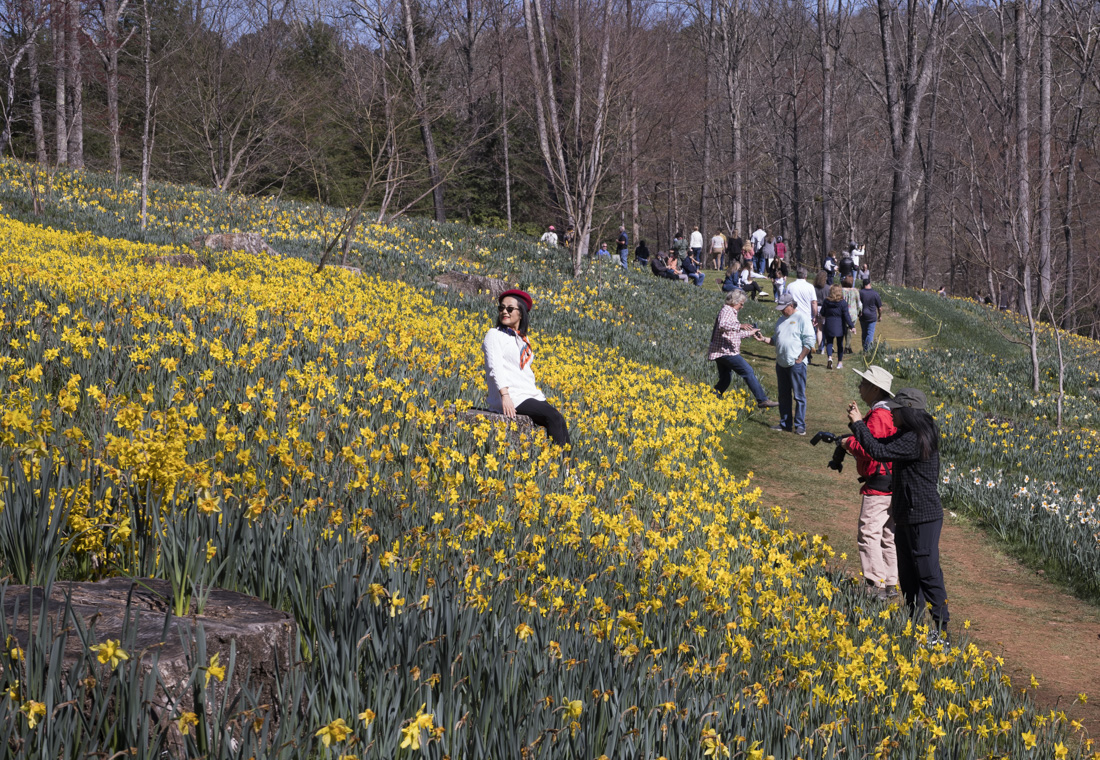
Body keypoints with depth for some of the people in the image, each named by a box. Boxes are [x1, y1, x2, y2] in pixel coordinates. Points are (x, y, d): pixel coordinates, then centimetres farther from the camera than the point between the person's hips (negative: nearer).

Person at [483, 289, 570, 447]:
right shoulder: (494, 335, 2)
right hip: (510, 398, -7)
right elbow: (495, 368, -10)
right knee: (553, 417, -24)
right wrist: (505, 396, -23)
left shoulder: (523, 339, 23)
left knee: (559, 421, -17)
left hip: (530, 396, 7)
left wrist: (539, 395, 7)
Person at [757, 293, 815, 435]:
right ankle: (785, 423, 19)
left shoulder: (801, 318, -6)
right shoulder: (782, 319, 17)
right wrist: (764, 339, 5)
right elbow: (775, 340, 23)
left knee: (799, 396, -4)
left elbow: (809, 341, -10)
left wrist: (800, 359, -13)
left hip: (796, 364, -8)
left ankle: (800, 425, -2)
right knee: (783, 396, 12)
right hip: (781, 363, 8)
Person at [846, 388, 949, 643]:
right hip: (907, 515, 11)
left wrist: (859, 423, -14)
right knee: (907, 572, 18)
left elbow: (879, 452, -24)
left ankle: (940, 629, 1)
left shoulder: (916, 440, -21)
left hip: (923, 517, -11)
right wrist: (858, 423, 7)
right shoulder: (909, 434, 10)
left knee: (928, 572, -5)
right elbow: (882, 444, 18)